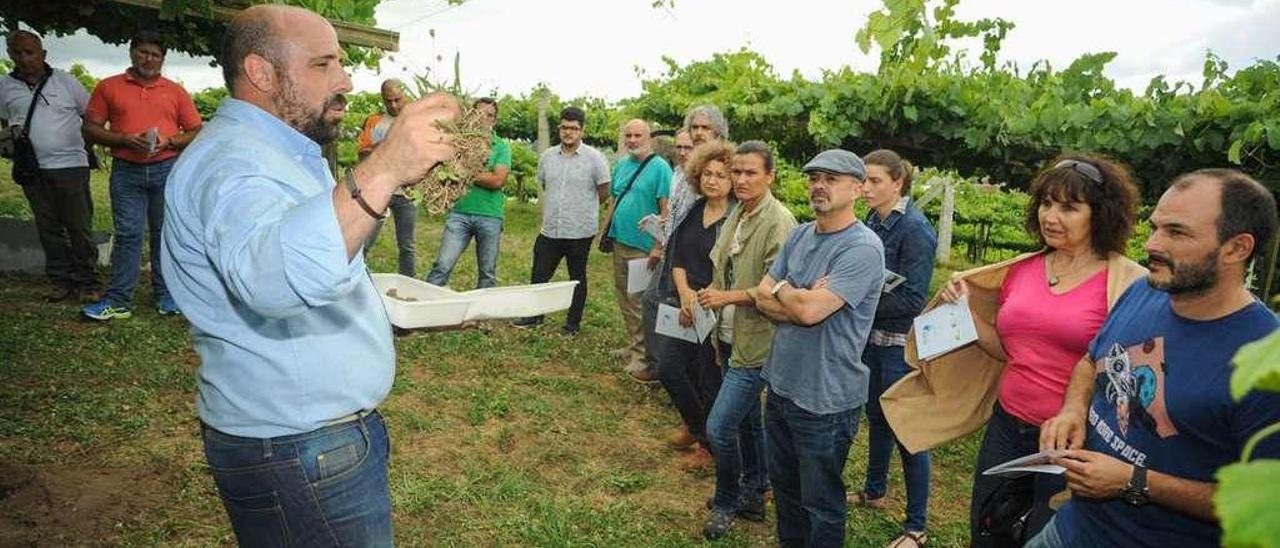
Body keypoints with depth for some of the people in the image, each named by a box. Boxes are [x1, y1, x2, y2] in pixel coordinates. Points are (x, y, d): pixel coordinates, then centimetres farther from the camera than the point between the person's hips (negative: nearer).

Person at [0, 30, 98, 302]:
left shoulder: (65, 81, 2)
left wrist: (86, 142, -3)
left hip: (71, 165, -3)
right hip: (33, 169, 3)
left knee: (80, 227, -2)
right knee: (48, 229, 6)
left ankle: (86, 282, 6)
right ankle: (62, 282, 13)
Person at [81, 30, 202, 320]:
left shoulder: (175, 91, 10)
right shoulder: (108, 87, 9)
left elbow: (196, 132, 9)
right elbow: (91, 128, 6)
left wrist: (168, 141, -9)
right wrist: (125, 139, -11)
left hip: (168, 170, 0)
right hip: (126, 171, 0)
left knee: (165, 233, 5)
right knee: (127, 235, -2)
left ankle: (166, 296, 13)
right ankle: (118, 301, 3)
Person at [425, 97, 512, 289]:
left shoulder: (502, 146, 5)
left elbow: (498, 180, -8)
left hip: (490, 216, 0)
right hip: (460, 211, 0)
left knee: (488, 273, 8)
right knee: (442, 266, -7)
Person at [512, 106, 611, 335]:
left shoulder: (594, 158, -8)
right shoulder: (547, 156, 5)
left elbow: (604, 193, -2)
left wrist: (582, 208, 6)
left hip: (580, 231, -4)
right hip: (550, 230, 4)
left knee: (577, 279, 11)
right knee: (538, 275, 10)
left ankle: (573, 323, 25)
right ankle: (535, 315, 29)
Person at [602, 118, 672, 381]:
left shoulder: (660, 167, -11)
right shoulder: (621, 165, 12)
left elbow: (666, 210, -16)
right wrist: (604, 230, 16)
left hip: (643, 247, -8)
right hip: (620, 241, 8)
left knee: (638, 301, -5)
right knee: (623, 296, 16)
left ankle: (643, 357, 5)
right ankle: (634, 344, 31)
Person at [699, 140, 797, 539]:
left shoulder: (778, 222, -19)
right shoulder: (736, 215, 7)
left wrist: (728, 297, -18)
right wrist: (712, 291, 1)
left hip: (757, 342, -8)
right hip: (731, 337, 8)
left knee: (719, 427, -7)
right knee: (747, 419, 20)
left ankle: (726, 503, 18)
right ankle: (754, 494, 38)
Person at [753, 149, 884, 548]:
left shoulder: (862, 248, -19)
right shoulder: (799, 236, 5)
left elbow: (810, 310, -28)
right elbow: (763, 300, 1)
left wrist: (780, 289, -8)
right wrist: (802, 299, -17)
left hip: (825, 399, -7)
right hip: (781, 384, 8)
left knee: (820, 505, 12)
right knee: (784, 486, 25)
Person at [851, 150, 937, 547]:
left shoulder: (915, 229, -18)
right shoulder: (873, 220, 3)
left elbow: (911, 299, -21)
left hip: (902, 343, -7)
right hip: (872, 335, 8)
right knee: (876, 416, 22)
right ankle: (874, 490, 42)